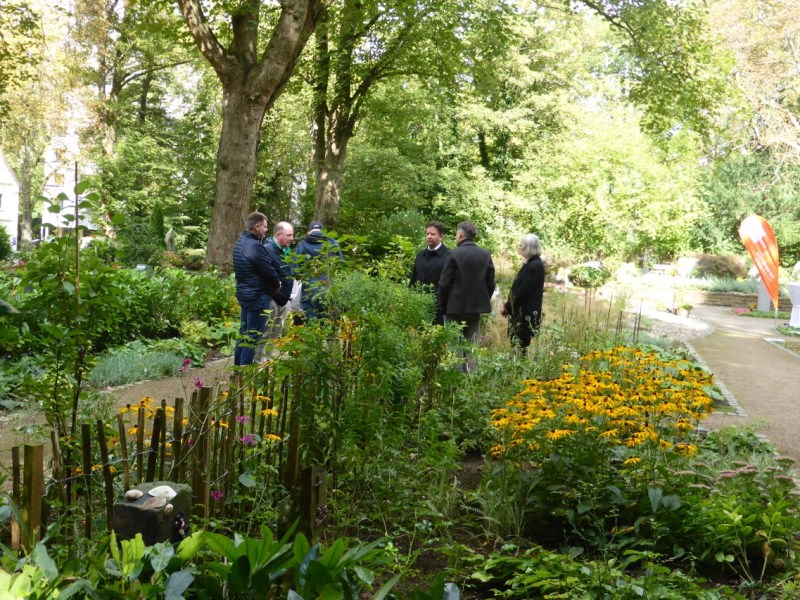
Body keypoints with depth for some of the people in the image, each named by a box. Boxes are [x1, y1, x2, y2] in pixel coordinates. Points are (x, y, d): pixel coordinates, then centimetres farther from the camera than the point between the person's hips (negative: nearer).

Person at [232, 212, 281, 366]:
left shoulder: (241, 242, 9)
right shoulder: (255, 247, -22)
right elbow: (269, 271, -18)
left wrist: (273, 283, 8)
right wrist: (277, 285, 3)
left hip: (243, 293, 10)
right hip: (257, 296, -10)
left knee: (244, 332, 17)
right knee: (253, 336, -3)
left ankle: (238, 366, 24)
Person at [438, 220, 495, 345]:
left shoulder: (454, 254, -11)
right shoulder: (486, 254, 3)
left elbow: (444, 283, -9)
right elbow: (490, 284, 5)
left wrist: (443, 307, 2)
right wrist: (483, 301, 15)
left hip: (455, 308, -4)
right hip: (477, 307, 5)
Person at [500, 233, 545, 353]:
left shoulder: (535, 266, -17)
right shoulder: (530, 263, 13)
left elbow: (523, 291, -20)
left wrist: (507, 307, -12)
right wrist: (508, 305, 8)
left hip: (527, 314, -9)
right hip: (521, 312, 9)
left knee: (522, 346, -4)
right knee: (516, 344, 13)